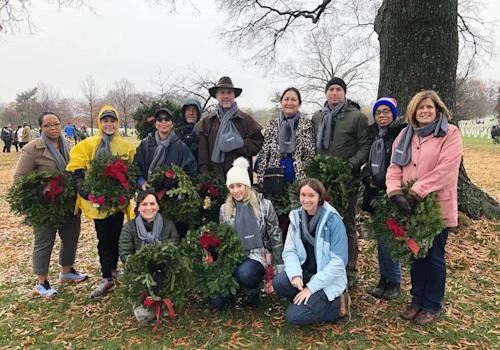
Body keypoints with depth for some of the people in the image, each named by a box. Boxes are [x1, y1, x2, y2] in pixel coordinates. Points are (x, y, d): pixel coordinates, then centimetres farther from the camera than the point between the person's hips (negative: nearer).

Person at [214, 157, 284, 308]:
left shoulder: (264, 205, -3)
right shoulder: (225, 208, 6)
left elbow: (275, 235, 0)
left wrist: (280, 267, 0)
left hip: (256, 255, -3)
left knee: (244, 273, -39)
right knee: (216, 301, -14)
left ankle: (252, 291, -2)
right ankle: (237, 284, 19)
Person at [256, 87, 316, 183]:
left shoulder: (307, 125, 3)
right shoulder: (271, 126, 9)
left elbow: (311, 156, 1)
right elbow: (263, 156, 8)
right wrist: (261, 180, 1)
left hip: (300, 180, -1)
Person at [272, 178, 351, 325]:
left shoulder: (333, 220, -17)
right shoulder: (296, 216, -1)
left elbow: (338, 261, -18)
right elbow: (289, 251, -3)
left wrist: (311, 287, -20)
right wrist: (295, 274, -23)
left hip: (328, 280, -5)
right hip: (305, 273, 5)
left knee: (294, 316, -18)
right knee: (279, 282, -25)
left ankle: (338, 304, 3)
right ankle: (310, 301, 3)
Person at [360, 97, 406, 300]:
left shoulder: (401, 134, -8)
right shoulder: (373, 134, 12)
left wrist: (380, 181, -13)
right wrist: (368, 178, -2)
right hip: (375, 193, 6)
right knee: (380, 238, 12)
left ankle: (395, 281, 14)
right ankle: (384, 277, 25)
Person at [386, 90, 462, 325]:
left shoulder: (450, 133, -6)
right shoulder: (406, 135, 8)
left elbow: (445, 169, -19)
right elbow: (394, 168, -1)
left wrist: (416, 193, -24)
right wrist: (396, 193, -20)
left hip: (437, 206, -4)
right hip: (410, 206, 4)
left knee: (434, 256, 8)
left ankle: (432, 306, 23)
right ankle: (417, 300, 29)